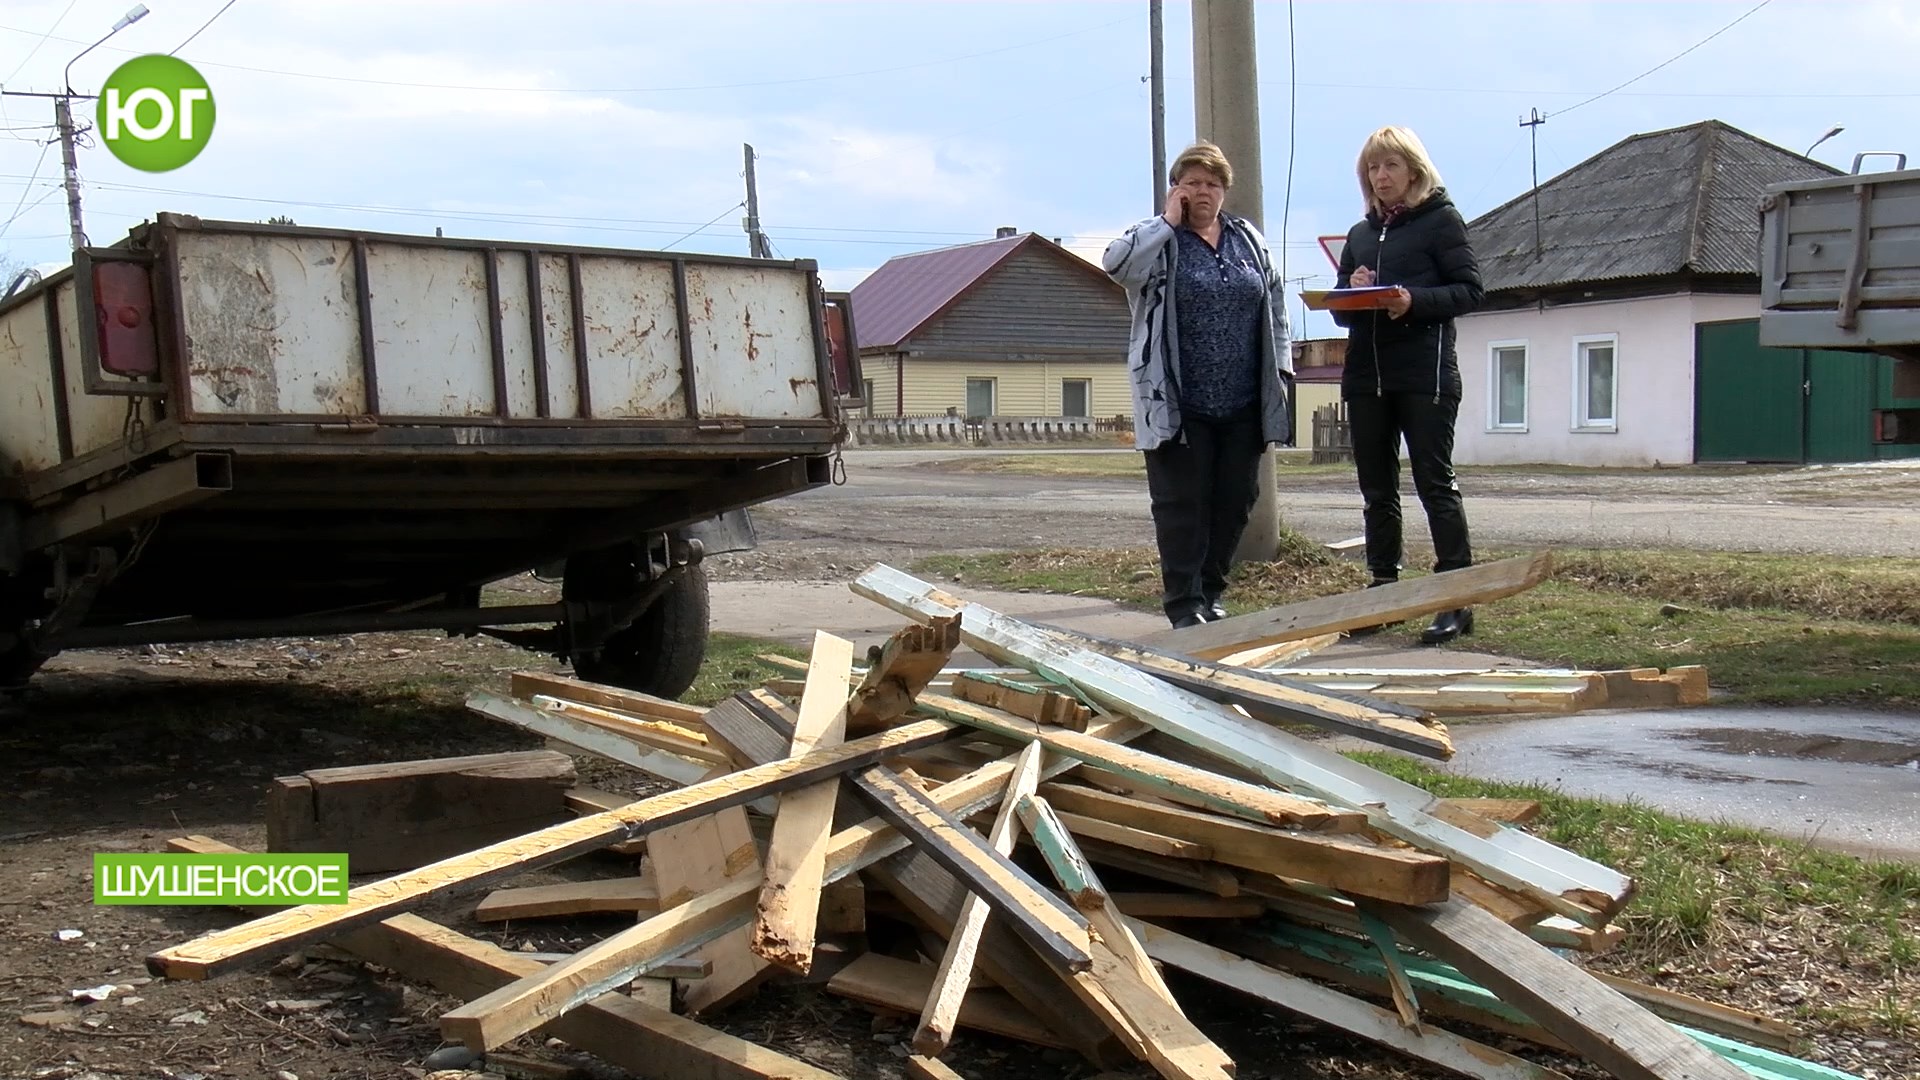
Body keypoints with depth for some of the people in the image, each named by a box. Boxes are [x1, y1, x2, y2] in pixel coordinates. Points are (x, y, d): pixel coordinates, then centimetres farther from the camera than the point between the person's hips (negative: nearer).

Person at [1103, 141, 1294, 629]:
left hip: (1242, 404, 5)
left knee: (1235, 499, 9)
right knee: (1182, 505, -1)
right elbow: (1117, 264, -22)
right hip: (1179, 404, -5)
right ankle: (1184, 604, 6)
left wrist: (1282, 370, 11)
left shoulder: (1249, 240, 13)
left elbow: (1275, 307, 18)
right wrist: (1169, 220, -14)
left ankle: (1211, 592, 24)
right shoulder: (1157, 240, -1)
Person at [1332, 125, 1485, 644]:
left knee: (1435, 483, -6)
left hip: (1425, 373, -6)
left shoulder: (1440, 219, 2)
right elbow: (1340, 310, 19)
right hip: (1365, 376, 6)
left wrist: (1414, 300, -20)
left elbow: (1470, 289, -5)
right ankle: (1383, 590, 16)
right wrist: (1352, 294, -3)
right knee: (1377, 491, 9)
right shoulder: (1360, 233, 19)